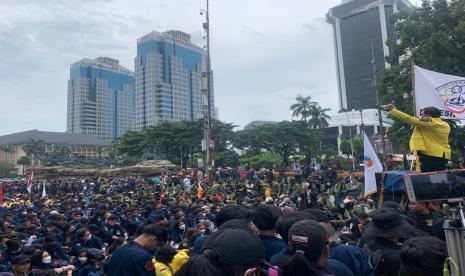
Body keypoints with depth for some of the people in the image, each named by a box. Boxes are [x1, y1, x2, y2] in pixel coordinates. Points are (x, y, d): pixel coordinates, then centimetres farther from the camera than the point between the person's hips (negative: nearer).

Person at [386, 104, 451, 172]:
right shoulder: (446, 125, 13)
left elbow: (408, 119, -9)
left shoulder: (427, 123, -9)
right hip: (444, 156, 8)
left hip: (429, 156, -8)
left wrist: (392, 109, -2)